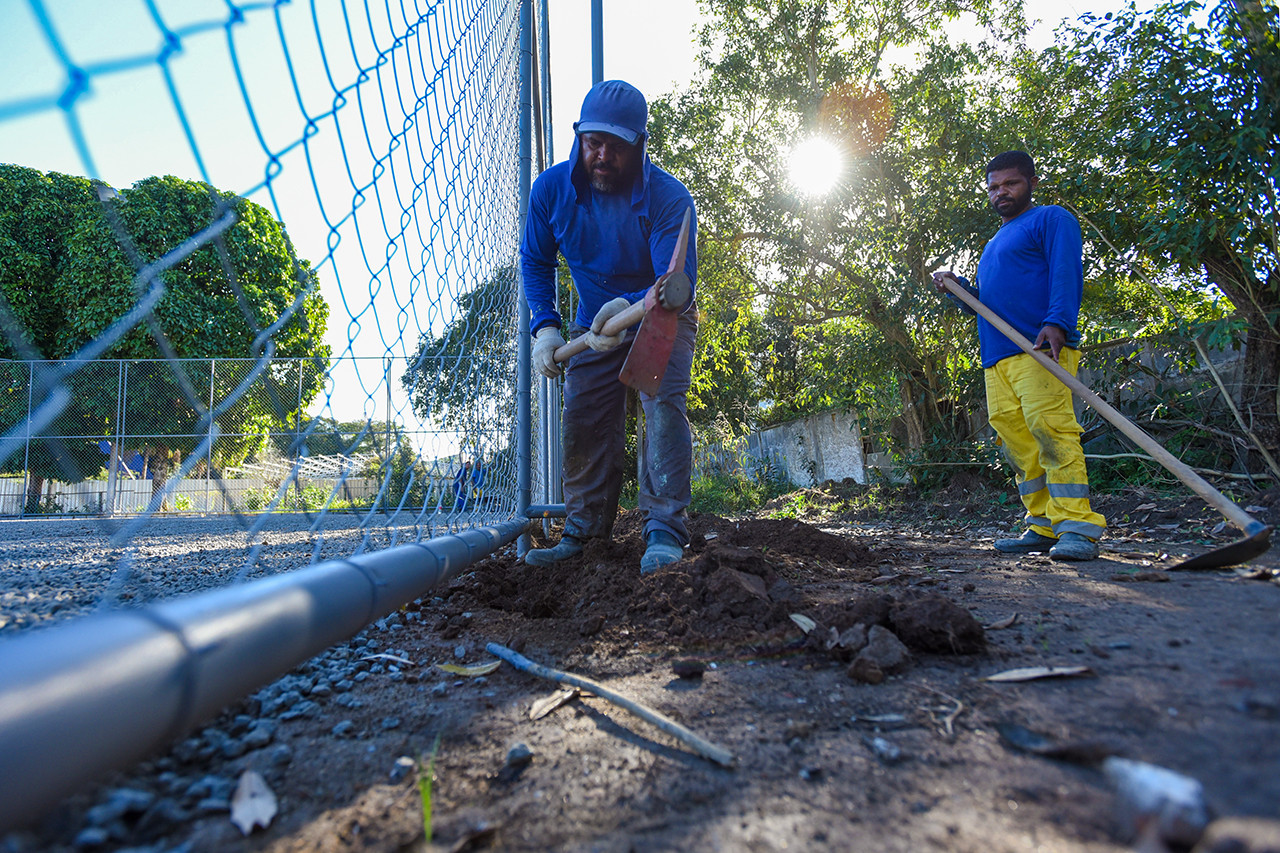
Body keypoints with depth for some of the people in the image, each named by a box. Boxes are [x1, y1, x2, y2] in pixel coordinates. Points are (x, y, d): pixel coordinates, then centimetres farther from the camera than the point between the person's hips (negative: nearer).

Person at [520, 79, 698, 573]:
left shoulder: (669, 198, -26)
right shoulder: (551, 189, -14)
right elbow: (535, 261, -1)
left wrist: (629, 307, -54)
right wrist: (544, 326, -15)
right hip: (595, 322, 4)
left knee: (663, 401, -24)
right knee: (584, 419, -3)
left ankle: (664, 529, -22)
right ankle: (583, 532, 7)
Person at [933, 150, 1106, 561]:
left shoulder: (1051, 219, 9)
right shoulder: (993, 245, 32)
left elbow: (1066, 273, -8)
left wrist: (1056, 323, -24)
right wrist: (956, 286, 17)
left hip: (1040, 349, -7)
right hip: (996, 358, 8)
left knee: (1049, 428, -19)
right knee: (1017, 444, 2)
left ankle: (1078, 529, -18)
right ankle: (1044, 527, 8)